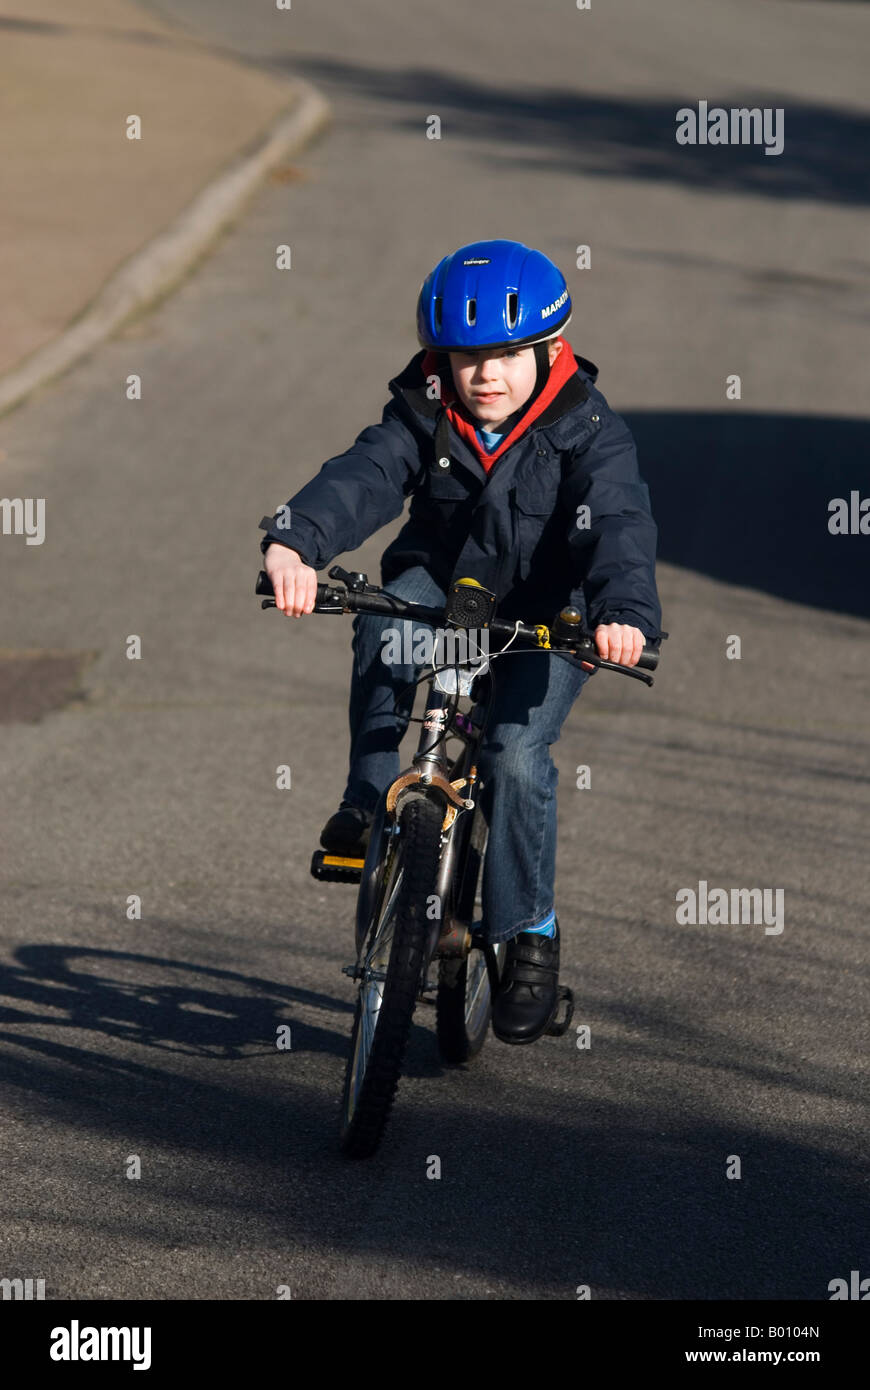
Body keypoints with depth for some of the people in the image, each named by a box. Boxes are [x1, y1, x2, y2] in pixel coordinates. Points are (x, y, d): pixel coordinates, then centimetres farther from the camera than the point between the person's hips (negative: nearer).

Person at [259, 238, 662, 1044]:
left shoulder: (587, 433, -15)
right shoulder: (423, 418, -9)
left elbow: (617, 524, -30)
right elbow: (363, 478, -26)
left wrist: (624, 611, -51)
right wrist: (295, 543, -46)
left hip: (546, 618, -2)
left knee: (516, 754, -22)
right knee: (383, 627, -32)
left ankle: (529, 933, -4)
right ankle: (370, 799, -15)